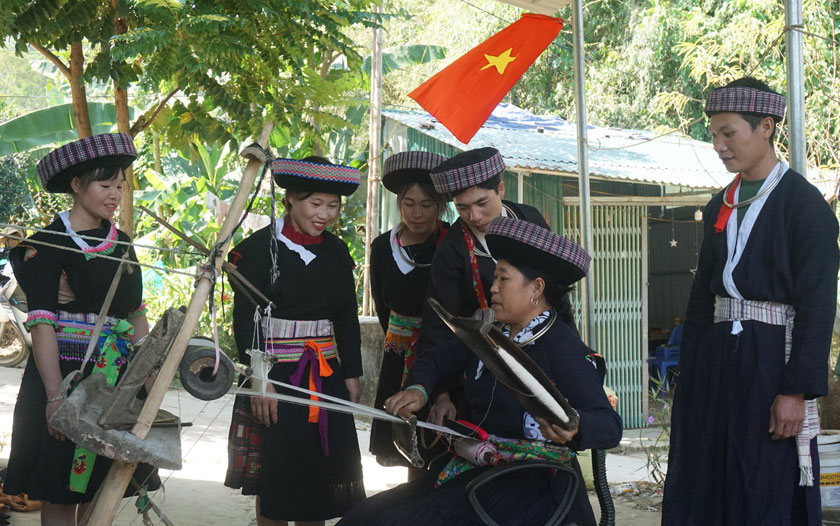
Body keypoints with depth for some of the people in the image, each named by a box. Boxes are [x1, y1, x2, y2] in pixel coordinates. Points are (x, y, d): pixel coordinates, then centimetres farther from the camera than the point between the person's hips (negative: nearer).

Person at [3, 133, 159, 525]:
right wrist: (55, 396, -22)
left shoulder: (121, 243, 13)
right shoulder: (49, 243, -7)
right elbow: (41, 323, -14)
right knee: (61, 494, -2)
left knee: (101, 491, 8)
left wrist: (150, 379, 10)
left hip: (117, 377, 6)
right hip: (67, 372, -6)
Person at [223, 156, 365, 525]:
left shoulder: (337, 251, 8)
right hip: (277, 374, -5)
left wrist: (352, 373, 9)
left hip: (327, 376, 5)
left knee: (322, 470, 8)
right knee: (275, 472, 1)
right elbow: (244, 319, -11)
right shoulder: (260, 247, -8)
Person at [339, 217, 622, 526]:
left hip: (529, 483, -8)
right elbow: (436, 358, 28)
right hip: (475, 469, 8)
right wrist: (418, 390, 7)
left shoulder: (563, 348, -12)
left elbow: (610, 426, -20)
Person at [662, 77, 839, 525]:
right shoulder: (720, 207, 12)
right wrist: (688, 374, 11)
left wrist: (797, 390, -17)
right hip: (716, 357, 7)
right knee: (704, 483, 9)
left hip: (770, 361, -7)